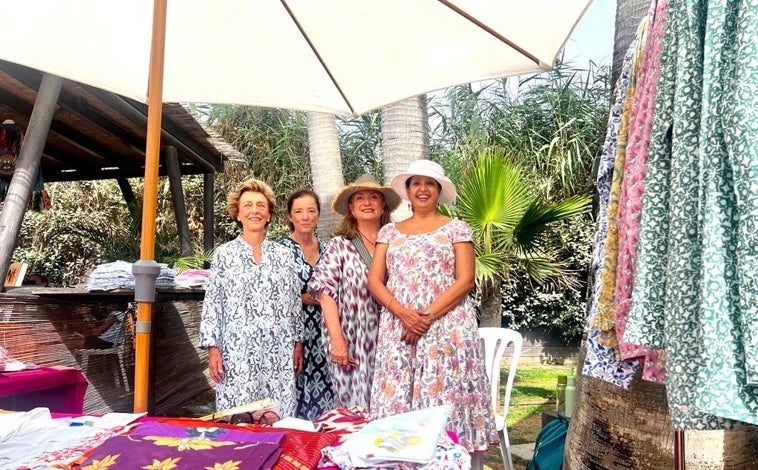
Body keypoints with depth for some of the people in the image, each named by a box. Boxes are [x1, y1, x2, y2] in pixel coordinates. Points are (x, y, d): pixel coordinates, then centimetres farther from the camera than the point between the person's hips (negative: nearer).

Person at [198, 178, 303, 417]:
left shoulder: (283, 254, 8)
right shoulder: (224, 253, 3)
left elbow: (295, 303, 11)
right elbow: (212, 304, 2)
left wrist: (298, 343, 8)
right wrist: (212, 347, -4)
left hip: (279, 352, 2)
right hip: (238, 350, -1)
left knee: (279, 417, 2)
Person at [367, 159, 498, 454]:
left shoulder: (456, 228, 5)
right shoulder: (390, 232, 13)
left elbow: (465, 280, -4)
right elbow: (374, 280, 6)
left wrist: (428, 316, -14)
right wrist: (403, 312, -11)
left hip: (446, 328, -3)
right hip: (398, 329, 3)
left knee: (446, 402, -4)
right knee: (398, 402, 2)